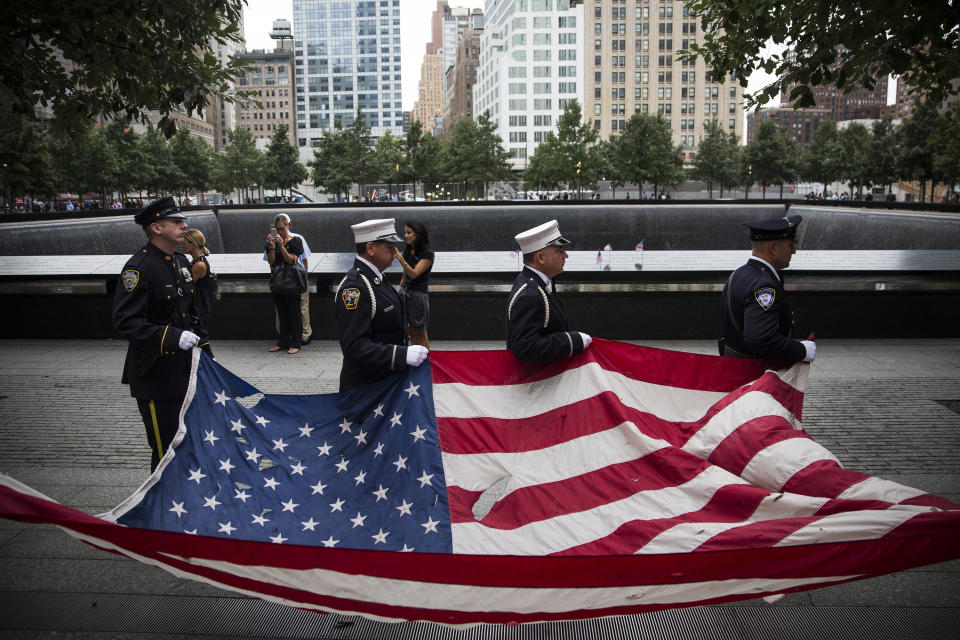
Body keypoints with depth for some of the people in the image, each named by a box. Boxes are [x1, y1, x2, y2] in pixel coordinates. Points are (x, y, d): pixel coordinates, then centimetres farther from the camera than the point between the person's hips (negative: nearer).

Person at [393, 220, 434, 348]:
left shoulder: (427, 253, -11)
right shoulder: (408, 252, 10)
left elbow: (414, 274, -21)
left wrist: (400, 258, -31)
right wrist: (401, 291, 15)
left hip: (418, 295, -7)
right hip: (405, 294, 7)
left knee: (420, 334, 0)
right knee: (411, 332, 10)